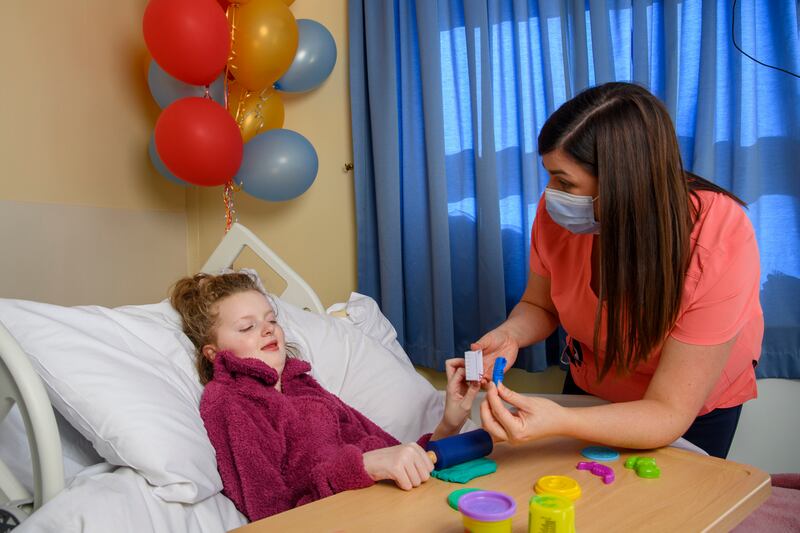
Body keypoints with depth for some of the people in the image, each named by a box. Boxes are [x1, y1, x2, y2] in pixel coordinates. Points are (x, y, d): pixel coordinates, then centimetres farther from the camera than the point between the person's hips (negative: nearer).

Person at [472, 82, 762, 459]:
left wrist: (559, 423, -51)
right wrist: (511, 334, -31)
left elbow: (667, 414, -34)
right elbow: (539, 305, -8)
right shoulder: (558, 212, -27)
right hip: (588, 386, 4)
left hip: (693, 407, -3)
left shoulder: (720, 247, -38)